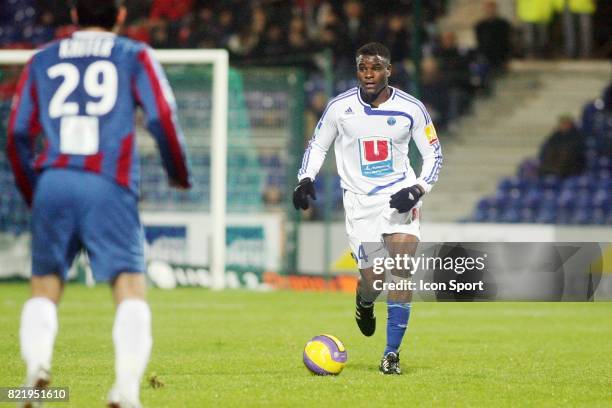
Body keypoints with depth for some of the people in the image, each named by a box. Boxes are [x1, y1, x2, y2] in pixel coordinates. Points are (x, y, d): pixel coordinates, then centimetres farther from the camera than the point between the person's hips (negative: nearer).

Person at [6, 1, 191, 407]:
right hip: (109, 186, -2)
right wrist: (180, 175, 17)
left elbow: (17, 134, 16)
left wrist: (32, 195, 29)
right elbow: (162, 118, 2)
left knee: (45, 287, 11)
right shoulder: (134, 56, 13)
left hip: (53, 181, 2)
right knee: (130, 287, -6)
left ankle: (36, 362, -16)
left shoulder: (42, 61, 20)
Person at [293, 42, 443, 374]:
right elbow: (317, 145, 10)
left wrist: (418, 189, -11)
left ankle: (391, 353, -12)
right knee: (372, 281, -3)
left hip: (400, 194, 0)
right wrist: (305, 179, -7)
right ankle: (364, 301, 39)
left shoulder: (410, 108, -5)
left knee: (402, 267, -19)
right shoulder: (340, 107, -4)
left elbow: (433, 153, 4)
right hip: (359, 199, 0)